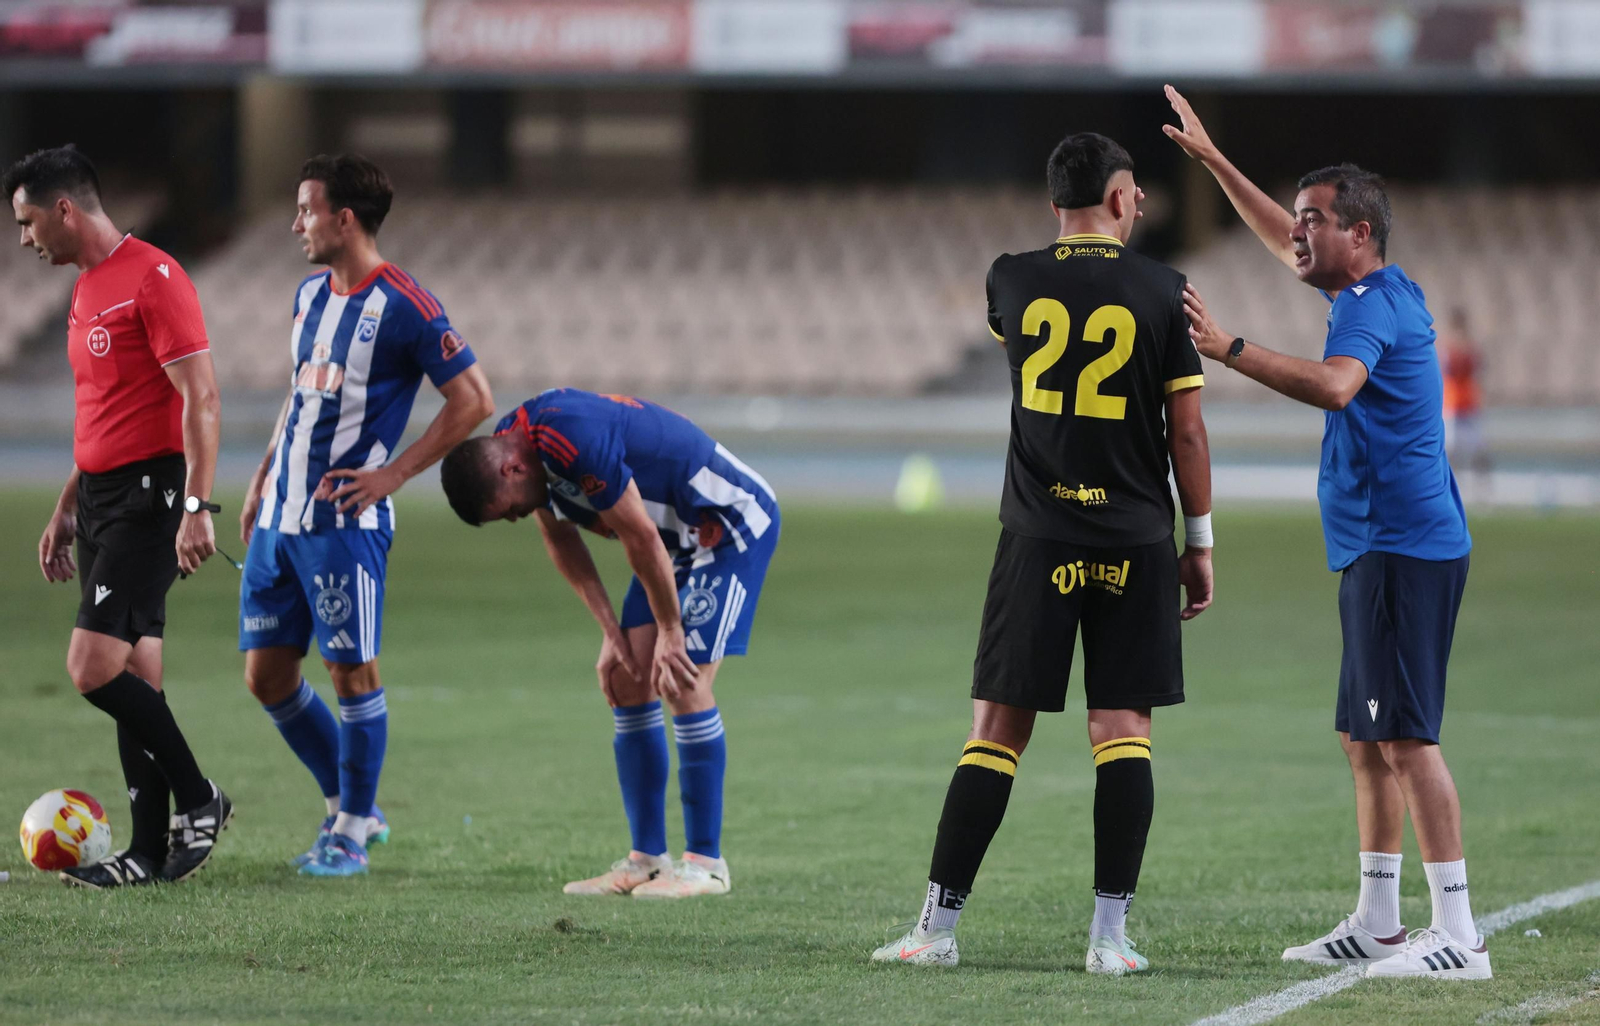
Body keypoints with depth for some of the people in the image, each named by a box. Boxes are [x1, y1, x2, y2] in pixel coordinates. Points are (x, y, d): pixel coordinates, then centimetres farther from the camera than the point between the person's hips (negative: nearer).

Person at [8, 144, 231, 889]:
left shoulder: (152, 279, -13)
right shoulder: (87, 290, 17)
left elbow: (201, 398, -17)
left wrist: (197, 507, -23)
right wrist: (66, 509, 24)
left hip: (149, 494, -9)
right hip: (102, 494, 9)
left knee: (94, 667, -16)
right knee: (133, 675, 7)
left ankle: (198, 799, -3)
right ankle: (150, 850, 8)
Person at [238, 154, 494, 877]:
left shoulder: (403, 305, -11)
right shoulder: (310, 295, 13)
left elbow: (473, 398, -11)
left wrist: (393, 474, -13)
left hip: (344, 519, -8)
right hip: (281, 514, 8)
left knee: (351, 671, -4)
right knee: (266, 675, 8)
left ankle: (350, 835, 7)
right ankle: (349, 806, 22)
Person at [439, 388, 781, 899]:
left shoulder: (575, 442, -33)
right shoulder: (508, 445, -3)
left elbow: (641, 538, -25)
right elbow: (561, 540, 10)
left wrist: (669, 631, -14)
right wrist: (611, 631, 4)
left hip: (732, 526, -9)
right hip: (681, 537, 9)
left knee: (684, 683, -15)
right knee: (627, 682, 3)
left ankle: (706, 863, -8)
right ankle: (646, 859, 7)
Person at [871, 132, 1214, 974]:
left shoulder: (1013, 281, 1)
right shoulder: (1161, 291, -3)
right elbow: (1187, 429, -1)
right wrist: (1199, 541, 7)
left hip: (1038, 535, 1)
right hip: (1135, 540, -1)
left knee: (998, 728, 4)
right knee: (1123, 729, 2)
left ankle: (938, 926, 2)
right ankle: (1110, 935, -3)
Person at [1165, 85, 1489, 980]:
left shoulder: (1372, 304, -13)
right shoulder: (1381, 292, 17)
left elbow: (1332, 384, -34)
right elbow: (1287, 245, 34)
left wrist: (1230, 349, -35)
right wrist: (1212, 160, 35)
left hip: (1402, 549, -11)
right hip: (1382, 550, 11)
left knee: (1406, 737, -13)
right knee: (1366, 738, 14)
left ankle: (1459, 934, -17)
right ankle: (1378, 923, 20)